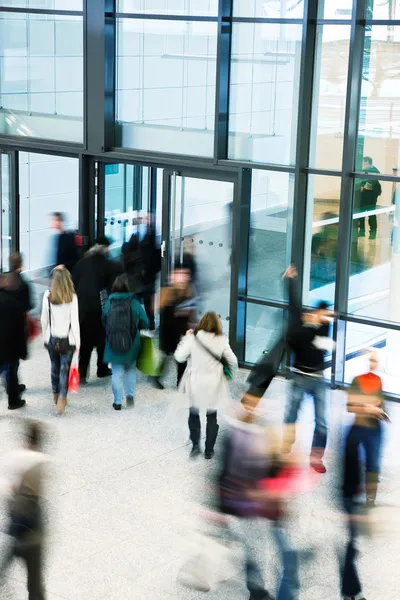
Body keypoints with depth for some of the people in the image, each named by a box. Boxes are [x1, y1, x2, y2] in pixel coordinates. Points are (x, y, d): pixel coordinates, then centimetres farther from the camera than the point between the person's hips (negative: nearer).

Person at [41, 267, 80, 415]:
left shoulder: (47, 295, -7)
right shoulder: (72, 297, -12)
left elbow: (44, 319, 0)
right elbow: (75, 321, -10)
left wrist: (45, 337, 13)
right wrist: (77, 342, -2)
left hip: (52, 339, 2)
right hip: (67, 339, -2)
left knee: (55, 367, 20)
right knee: (65, 369, 3)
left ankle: (56, 395, 34)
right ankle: (62, 398, -10)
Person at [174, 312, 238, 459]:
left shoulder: (193, 338, -14)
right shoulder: (222, 341, -9)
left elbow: (179, 357, -6)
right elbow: (233, 362, -1)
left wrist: (186, 338, 3)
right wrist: (229, 371, 20)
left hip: (196, 383, -1)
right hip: (214, 384, 1)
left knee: (194, 413, 18)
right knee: (212, 416, 14)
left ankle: (195, 445, 7)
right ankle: (209, 450, 17)